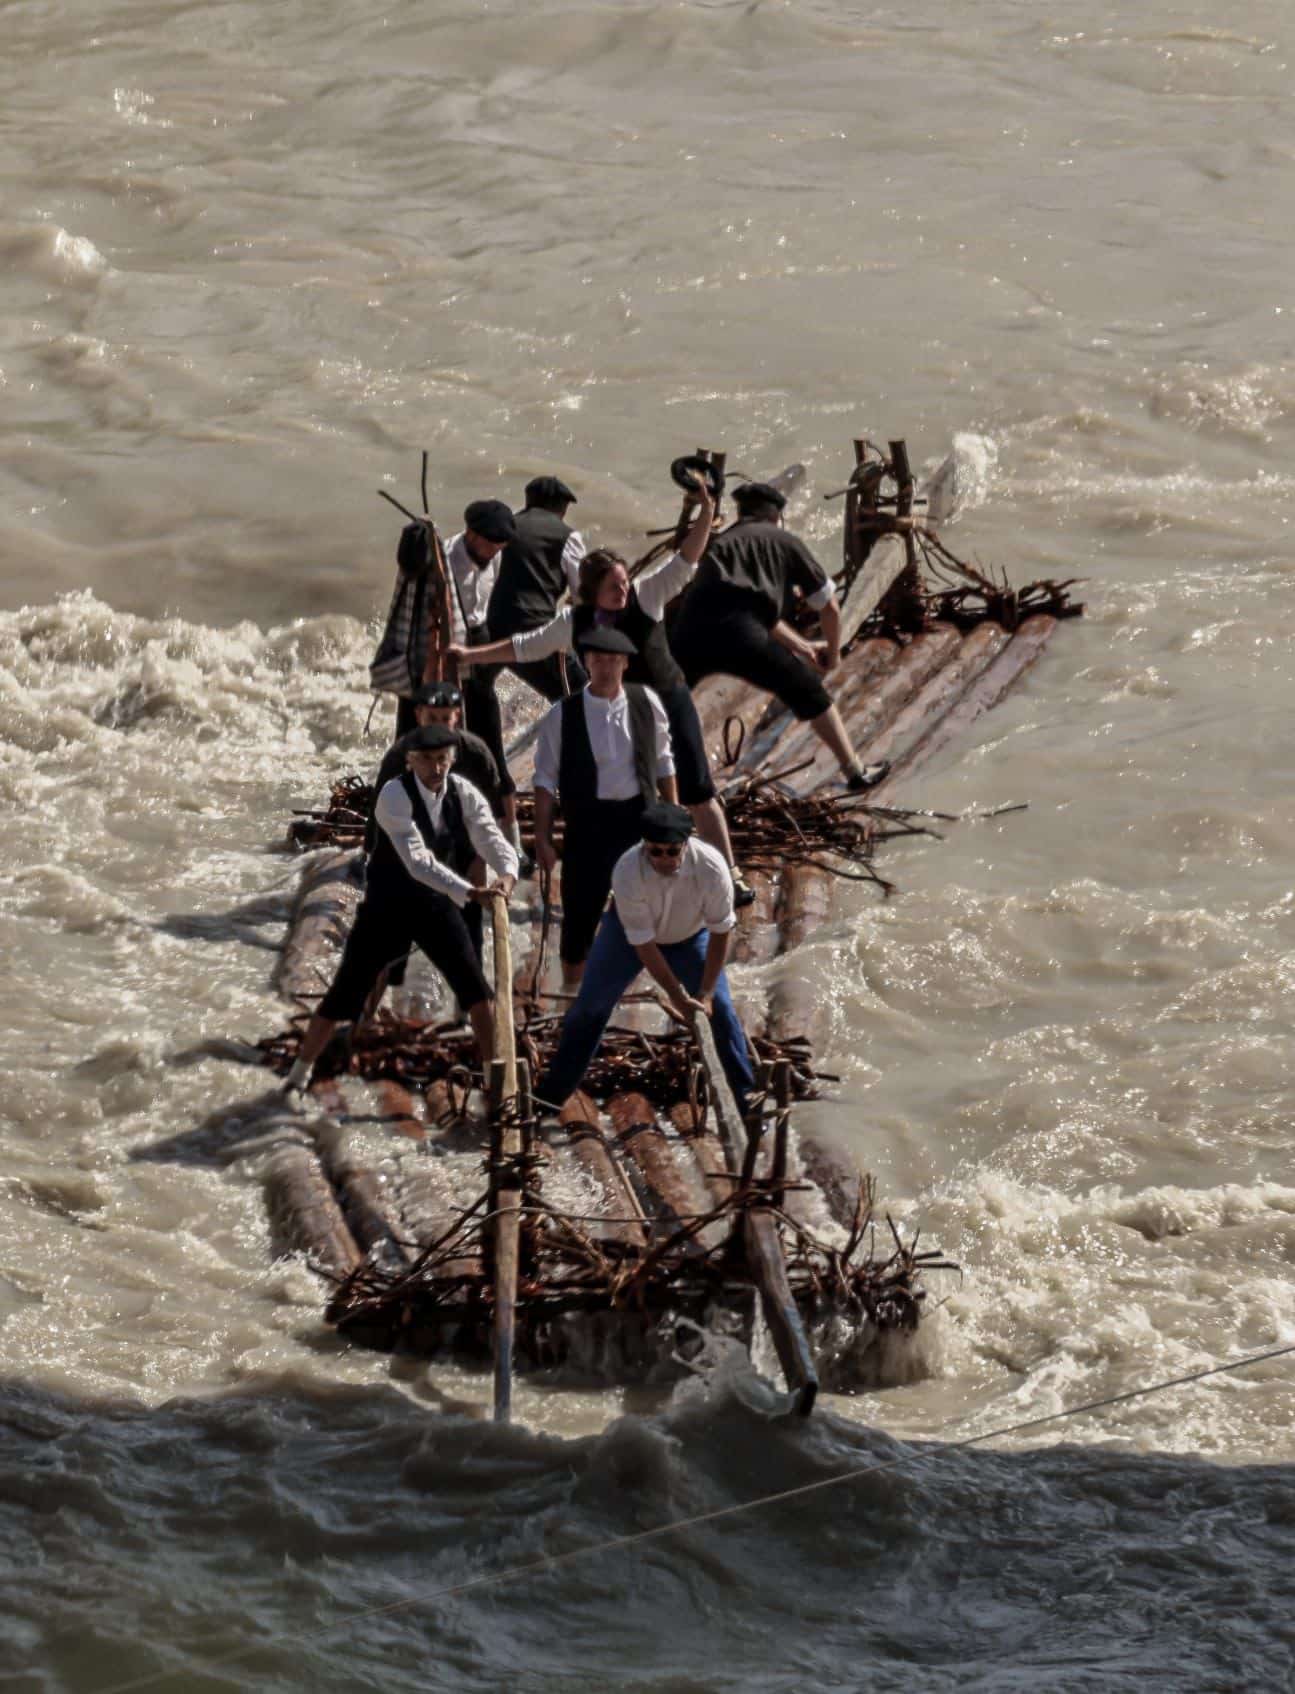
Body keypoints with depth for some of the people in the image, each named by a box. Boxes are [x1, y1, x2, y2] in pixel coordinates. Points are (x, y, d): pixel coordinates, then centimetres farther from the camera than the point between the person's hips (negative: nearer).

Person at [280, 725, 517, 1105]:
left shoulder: (463, 794, -10)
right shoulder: (395, 795, -26)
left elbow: (492, 839, -21)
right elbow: (417, 860, -36)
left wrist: (507, 874, -45)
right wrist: (470, 893, -47)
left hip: (437, 903, 4)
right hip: (388, 903, -4)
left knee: (472, 984, -5)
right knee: (347, 989, 3)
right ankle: (300, 1072, 19)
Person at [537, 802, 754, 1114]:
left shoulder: (710, 867, -36)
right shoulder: (627, 872, -38)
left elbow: (720, 932, -21)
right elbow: (643, 944, -30)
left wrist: (705, 993, -21)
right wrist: (677, 996, -29)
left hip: (689, 936, 1)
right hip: (630, 931, -1)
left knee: (719, 1007, -6)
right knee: (590, 1006, 2)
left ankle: (746, 1095, 8)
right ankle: (554, 1090, 16)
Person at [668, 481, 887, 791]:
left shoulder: (721, 544, 34)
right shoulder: (786, 542, 22)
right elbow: (829, 606, 25)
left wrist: (803, 647, 54)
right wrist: (833, 653, 43)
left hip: (691, 631, 3)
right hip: (738, 634, -3)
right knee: (809, 693, 18)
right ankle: (855, 772, 20)